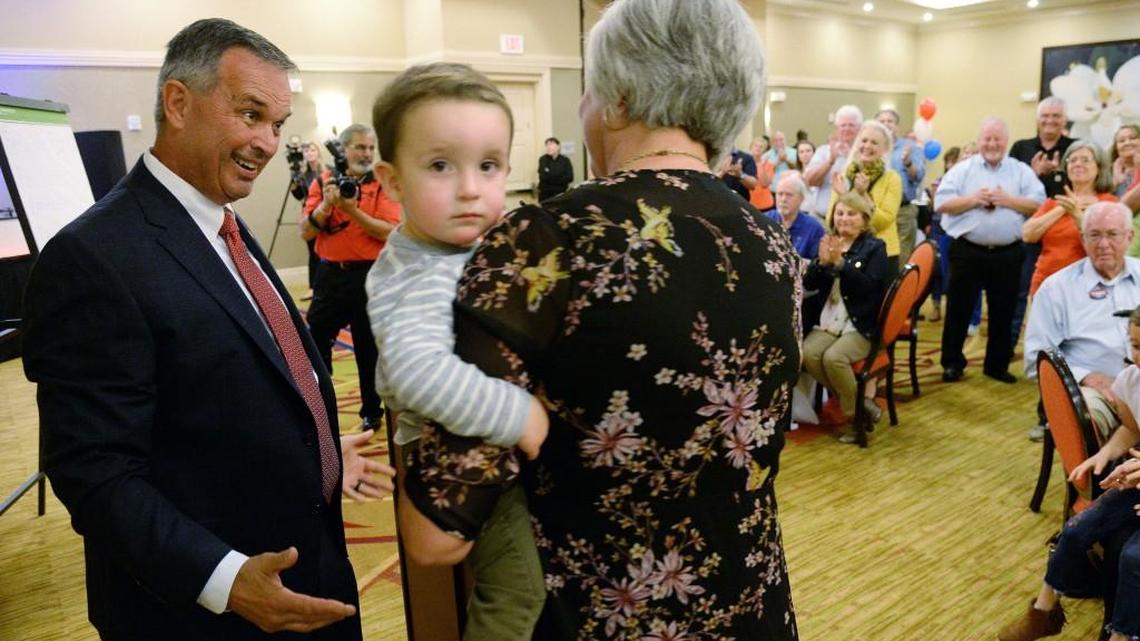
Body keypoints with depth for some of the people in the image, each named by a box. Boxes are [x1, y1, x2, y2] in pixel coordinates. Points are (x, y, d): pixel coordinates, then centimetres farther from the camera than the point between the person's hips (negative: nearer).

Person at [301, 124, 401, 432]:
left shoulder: (383, 185, -2)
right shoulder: (324, 181, 5)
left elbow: (390, 232, -14)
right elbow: (306, 232, -1)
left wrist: (353, 210, -21)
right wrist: (326, 204, -16)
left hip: (370, 275, -2)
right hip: (330, 274, 2)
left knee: (370, 348, 8)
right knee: (316, 342, 7)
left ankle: (372, 412, 23)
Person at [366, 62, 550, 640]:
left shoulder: (461, 244, -4)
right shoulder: (428, 279, -31)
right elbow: (418, 368, -48)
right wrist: (517, 416, -41)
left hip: (497, 451, 9)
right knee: (516, 593, 7)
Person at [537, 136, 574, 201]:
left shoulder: (565, 160, 2)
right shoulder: (543, 159, 0)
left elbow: (569, 178, -8)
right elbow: (543, 177, -10)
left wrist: (550, 178, -12)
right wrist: (561, 178, -11)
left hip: (560, 193, 1)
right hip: (545, 194, 0)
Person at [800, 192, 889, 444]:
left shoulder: (875, 247, 1)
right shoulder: (828, 243, 13)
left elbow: (868, 286, -15)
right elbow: (808, 284, 4)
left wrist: (840, 262, -23)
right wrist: (822, 262, -15)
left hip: (861, 325, -4)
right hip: (827, 321, 4)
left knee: (833, 357, -29)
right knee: (807, 354, -23)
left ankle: (856, 414, -5)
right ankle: (857, 400, -3)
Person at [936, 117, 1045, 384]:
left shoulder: (1022, 171, 7)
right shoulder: (962, 169, 4)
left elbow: (1039, 205, -2)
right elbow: (941, 202, -5)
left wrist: (1007, 200, -13)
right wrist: (973, 199, -15)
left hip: (1008, 254, 2)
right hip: (967, 251, -1)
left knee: (1003, 312, 9)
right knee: (958, 309, 4)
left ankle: (997, 364, 21)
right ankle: (952, 363, 15)